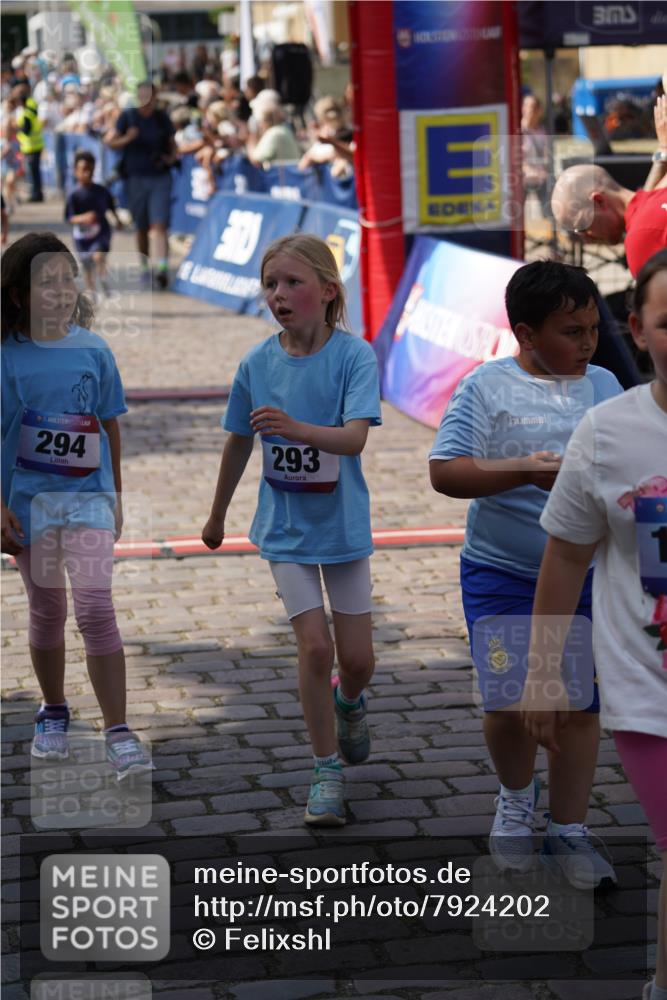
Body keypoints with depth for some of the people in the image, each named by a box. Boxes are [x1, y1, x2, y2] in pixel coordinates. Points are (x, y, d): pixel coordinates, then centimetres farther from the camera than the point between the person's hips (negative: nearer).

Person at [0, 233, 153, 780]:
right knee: (47, 611, 13)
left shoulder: (94, 350, -3)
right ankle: (53, 714, 33)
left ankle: (119, 734, -8)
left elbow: (109, 426, 8)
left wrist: (116, 497, 11)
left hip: (88, 495, 0)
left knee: (95, 608, -10)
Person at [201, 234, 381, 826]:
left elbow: (355, 438, -28)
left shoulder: (354, 355, -14)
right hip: (286, 528, 1)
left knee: (357, 658, 5)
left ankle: (348, 700, 43)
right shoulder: (257, 363, -5)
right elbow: (239, 444, 9)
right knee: (315, 647, -7)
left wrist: (297, 428, -46)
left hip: (343, 526, -1)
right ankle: (327, 773, 7)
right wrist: (217, 516, 19)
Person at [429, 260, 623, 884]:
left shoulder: (603, 385, 8)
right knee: (509, 703, -7)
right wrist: (526, 472, -22)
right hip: (502, 574, -3)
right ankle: (517, 797, 24)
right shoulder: (488, 386, -6)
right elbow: (445, 472, -12)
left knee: (580, 706, 5)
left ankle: (568, 832, 19)